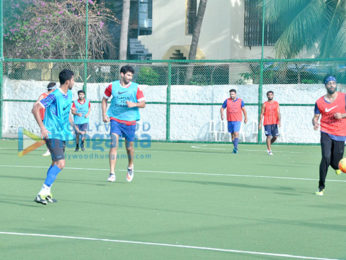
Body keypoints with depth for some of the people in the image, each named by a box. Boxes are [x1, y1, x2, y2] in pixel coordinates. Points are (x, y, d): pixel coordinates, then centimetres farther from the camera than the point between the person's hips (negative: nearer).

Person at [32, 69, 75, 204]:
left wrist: (72, 123, 23)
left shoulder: (69, 94, 10)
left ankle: (46, 193, 29)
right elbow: (35, 108, -18)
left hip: (62, 134, 10)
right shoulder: (55, 95, -17)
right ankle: (41, 194, -22)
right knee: (60, 164, -20)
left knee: (56, 164, 17)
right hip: (52, 135, -10)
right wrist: (42, 127, -23)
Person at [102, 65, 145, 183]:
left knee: (129, 146, 10)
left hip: (130, 120, 1)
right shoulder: (112, 86, 2)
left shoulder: (136, 88, 0)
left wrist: (134, 104, -19)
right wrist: (104, 114, 6)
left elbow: (143, 103, 1)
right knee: (114, 144, -14)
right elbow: (104, 99, 15)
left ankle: (130, 167, 41)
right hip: (115, 119, -1)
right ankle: (112, 174, -16)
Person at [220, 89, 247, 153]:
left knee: (236, 133, -17)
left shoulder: (240, 101, 1)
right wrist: (222, 114, -11)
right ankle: (235, 148, 18)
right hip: (230, 121, 3)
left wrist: (246, 118, 15)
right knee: (232, 134, 7)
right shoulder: (227, 101, 3)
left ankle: (235, 147, -22)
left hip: (237, 120, -3)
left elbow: (244, 109, 11)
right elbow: (222, 108, 8)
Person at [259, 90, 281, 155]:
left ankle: (269, 145, 25)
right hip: (267, 123, -3)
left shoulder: (276, 103, 8)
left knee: (275, 136, 0)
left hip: (274, 123, 3)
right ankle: (269, 150, -3)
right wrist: (260, 123, -2)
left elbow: (278, 113, 1)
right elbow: (262, 114, 3)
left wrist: (279, 121, -13)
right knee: (269, 136, -8)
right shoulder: (265, 104, 2)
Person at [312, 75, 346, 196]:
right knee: (326, 157, -19)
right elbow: (315, 117, 4)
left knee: (335, 162, 2)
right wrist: (315, 123, -18)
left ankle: (336, 166, 44)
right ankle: (321, 187, -8)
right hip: (326, 133, -1)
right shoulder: (319, 102, 0)